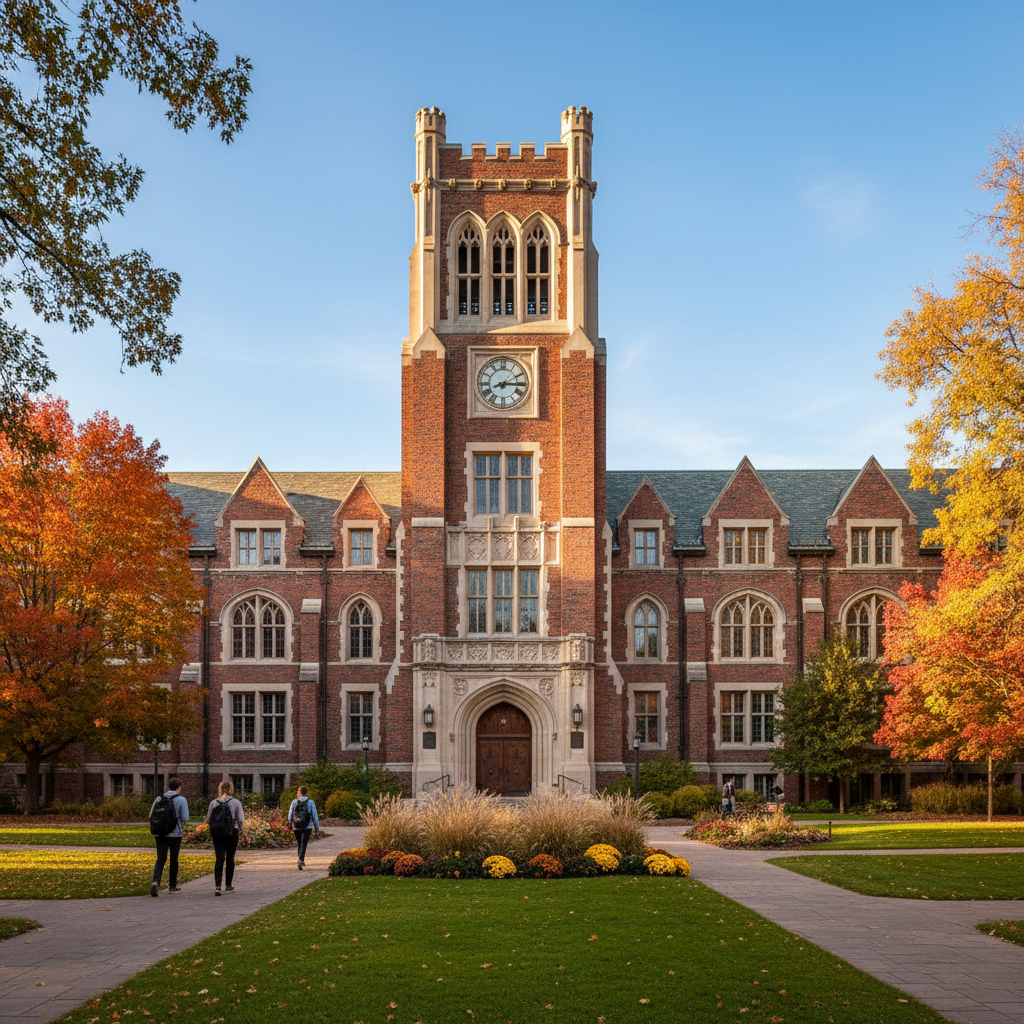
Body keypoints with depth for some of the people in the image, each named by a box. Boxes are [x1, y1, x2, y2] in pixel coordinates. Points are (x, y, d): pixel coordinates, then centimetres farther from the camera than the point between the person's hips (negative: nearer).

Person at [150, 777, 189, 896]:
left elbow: (151, 816, 6)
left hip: (160, 834, 3)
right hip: (175, 834, -3)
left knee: (160, 859, 4)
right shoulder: (181, 800, -6)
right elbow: (185, 818, -9)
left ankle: (155, 881, -18)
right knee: (174, 860, 10)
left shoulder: (159, 799, 4)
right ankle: (172, 886, 19)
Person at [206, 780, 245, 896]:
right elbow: (241, 820, -6)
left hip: (217, 834, 1)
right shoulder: (235, 802, -5)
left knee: (219, 858, -1)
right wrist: (239, 829, 14)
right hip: (231, 833, -1)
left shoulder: (213, 803, 1)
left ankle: (217, 886, -15)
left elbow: (208, 820, 6)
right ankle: (228, 886, 22)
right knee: (230, 858, 12)